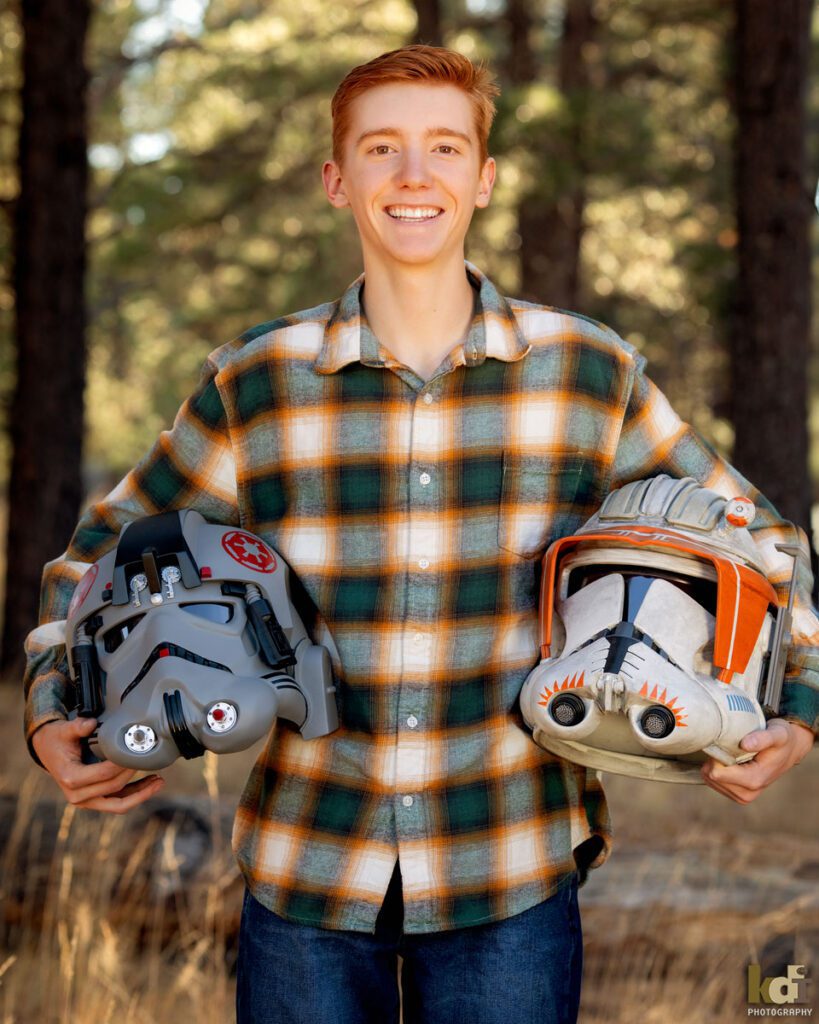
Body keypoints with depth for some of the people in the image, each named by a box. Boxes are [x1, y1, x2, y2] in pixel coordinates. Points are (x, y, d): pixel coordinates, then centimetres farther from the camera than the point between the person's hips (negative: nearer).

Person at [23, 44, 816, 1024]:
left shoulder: (591, 373, -1)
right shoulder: (253, 385, -1)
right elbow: (104, 552, 11)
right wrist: (54, 710, -3)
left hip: (514, 881, 0)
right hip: (304, 876, 0)